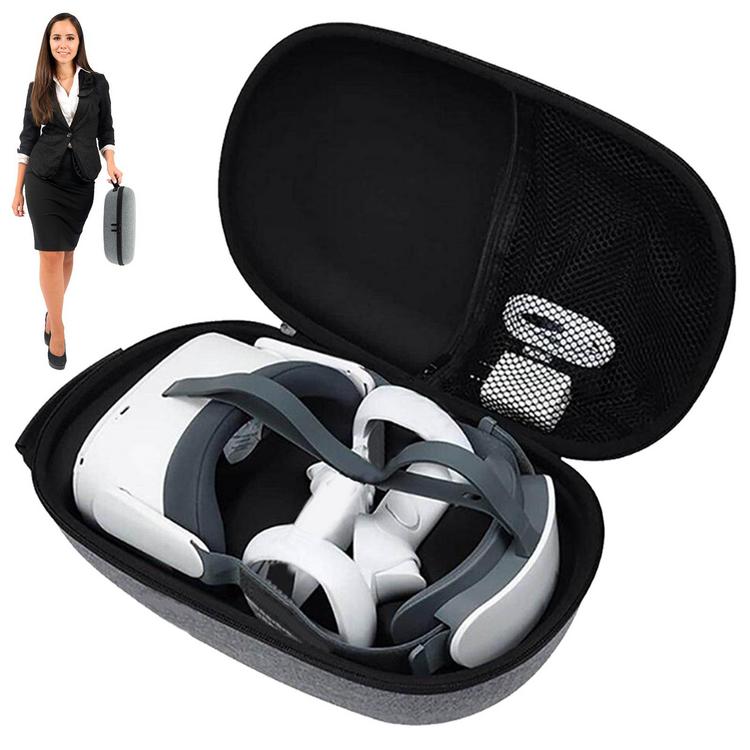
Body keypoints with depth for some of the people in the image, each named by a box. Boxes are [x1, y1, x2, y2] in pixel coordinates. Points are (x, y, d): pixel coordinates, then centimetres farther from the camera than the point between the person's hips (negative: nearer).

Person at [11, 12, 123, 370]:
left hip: (81, 179, 1)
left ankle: (52, 314, 30)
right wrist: (18, 189, 6)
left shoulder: (97, 83, 3)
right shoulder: (38, 87, 3)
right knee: (51, 253, -6)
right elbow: (28, 138, 6)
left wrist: (111, 164, -8)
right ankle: (57, 329, 2)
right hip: (44, 179, -1)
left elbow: (105, 130, 10)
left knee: (67, 251, 11)